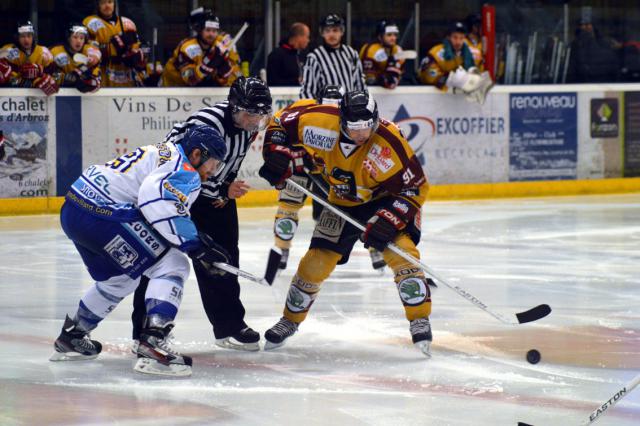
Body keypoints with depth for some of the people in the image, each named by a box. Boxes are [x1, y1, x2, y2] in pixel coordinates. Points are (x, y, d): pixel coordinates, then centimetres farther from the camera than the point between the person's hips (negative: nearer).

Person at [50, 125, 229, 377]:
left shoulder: (162, 153, 25)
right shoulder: (186, 174, -6)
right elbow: (157, 200, -26)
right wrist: (195, 245, -20)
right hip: (101, 213, -10)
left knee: (120, 277, 30)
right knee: (171, 266, -7)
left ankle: (71, 338, 43)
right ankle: (152, 344, -21)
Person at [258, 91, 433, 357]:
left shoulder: (389, 143, -33)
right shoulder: (322, 122, -26)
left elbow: (414, 188, -24)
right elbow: (281, 124, -8)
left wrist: (388, 220, -34)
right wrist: (278, 156, -23)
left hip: (386, 200, -3)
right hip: (342, 203, 3)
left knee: (400, 251, -26)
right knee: (316, 262, 0)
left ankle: (420, 321, -16)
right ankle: (290, 320, 21)